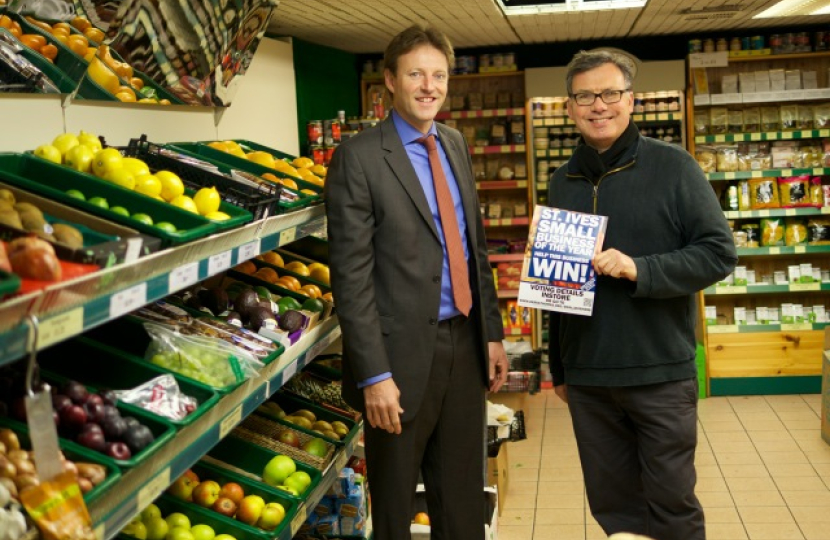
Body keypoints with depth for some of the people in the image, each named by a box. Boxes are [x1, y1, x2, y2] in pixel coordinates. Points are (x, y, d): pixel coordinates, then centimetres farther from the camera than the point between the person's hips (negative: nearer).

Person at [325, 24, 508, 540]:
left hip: (465, 342, 6)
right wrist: (374, 374, -18)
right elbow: (351, 274, -15)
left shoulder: (456, 144, 10)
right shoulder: (359, 157, -11)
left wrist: (492, 332, 11)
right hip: (405, 350, -6)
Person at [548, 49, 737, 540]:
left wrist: (640, 269, -21)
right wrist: (558, 367, 19)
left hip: (661, 372, -4)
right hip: (587, 377, 4)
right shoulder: (563, 181, 10)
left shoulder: (673, 166, -4)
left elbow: (719, 253, -7)